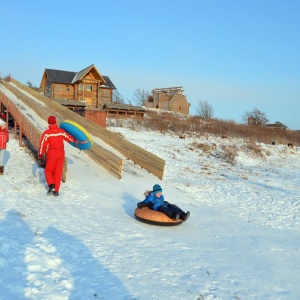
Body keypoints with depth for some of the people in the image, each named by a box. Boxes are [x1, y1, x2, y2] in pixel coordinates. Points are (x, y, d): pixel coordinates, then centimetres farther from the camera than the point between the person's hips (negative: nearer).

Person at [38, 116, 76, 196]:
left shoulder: (46, 133, -9)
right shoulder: (61, 131, 3)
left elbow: (43, 144, -8)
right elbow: (69, 138, 17)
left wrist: (40, 154, 0)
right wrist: (74, 140, 38)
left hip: (51, 154, -3)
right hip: (61, 153, 3)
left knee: (48, 170, 10)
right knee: (58, 172, 7)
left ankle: (51, 185, -12)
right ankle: (56, 190, 7)